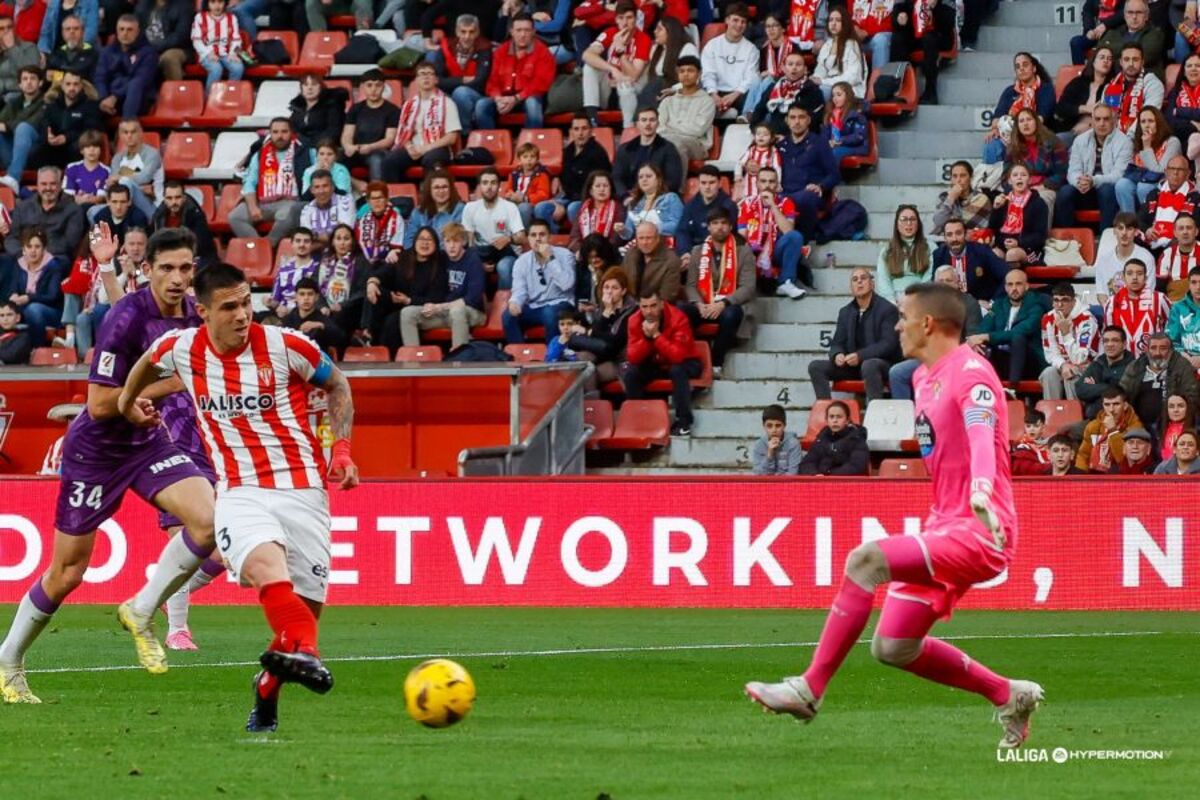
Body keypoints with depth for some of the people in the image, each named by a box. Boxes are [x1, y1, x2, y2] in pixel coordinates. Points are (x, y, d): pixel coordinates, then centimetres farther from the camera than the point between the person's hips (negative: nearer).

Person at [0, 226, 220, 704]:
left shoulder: (193, 313, -3)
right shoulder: (127, 318, -24)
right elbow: (99, 404, -24)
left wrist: (144, 404, -1)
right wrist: (168, 384, -26)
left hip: (148, 441, 6)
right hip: (95, 450, -5)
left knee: (209, 519, -20)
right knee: (67, 574, 3)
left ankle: (141, 611, -2)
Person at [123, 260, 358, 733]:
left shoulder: (285, 346, -6)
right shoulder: (182, 350, 0)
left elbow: (337, 385, 11)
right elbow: (149, 361, 26)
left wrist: (341, 449, 0)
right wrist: (126, 402, 40)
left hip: (302, 489, 0)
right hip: (239, 493, 0)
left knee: (305, 607, -3)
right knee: (264, 564, -34)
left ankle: (267, 693, 24)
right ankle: (303, 654, -58)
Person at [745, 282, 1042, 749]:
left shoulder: (970, 373, -13)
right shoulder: (925, 377, 17)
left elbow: (981, 435, -33)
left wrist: (982, 490, -50)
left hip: (978, 533, -11)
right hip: (945, 526, 11)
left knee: (865, 561, -28)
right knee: (893, 647, 7)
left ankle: (810, 688, -25)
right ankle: (1010, 696, 22)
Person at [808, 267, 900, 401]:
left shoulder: (887, 309, -5)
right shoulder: (845, 312, 13)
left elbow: (889, 344, -15)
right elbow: (837, 344, 11)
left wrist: (860, 355, -27)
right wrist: (837, 355, -15)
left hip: (882, 364, -6)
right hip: (853, 365, 6)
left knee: (869, 365, -40)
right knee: (815, 366, -12)